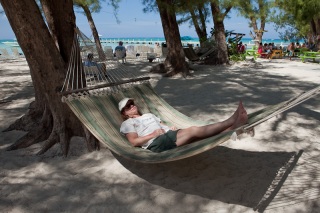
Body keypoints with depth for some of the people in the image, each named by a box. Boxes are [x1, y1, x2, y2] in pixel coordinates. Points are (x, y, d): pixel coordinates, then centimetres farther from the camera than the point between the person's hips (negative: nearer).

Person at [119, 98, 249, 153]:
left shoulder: (149, 115, 35)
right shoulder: (127, 123, 14)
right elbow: (134, 142, -1)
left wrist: (171, 128, 4)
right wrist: (153, 134, -9)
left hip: (170, 134, 7)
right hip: (156, 143, -7)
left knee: (195, 133, -23)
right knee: (193, 131, -27)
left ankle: (232, 126, -41)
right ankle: (232, 120, -36)